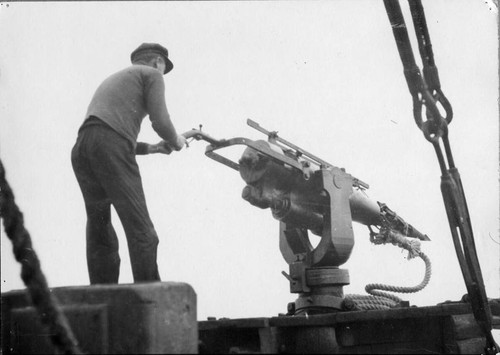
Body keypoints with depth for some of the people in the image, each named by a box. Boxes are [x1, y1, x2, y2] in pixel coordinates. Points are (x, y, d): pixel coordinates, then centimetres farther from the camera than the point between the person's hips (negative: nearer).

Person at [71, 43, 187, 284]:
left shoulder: (112, 80, 38)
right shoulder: (152, 74, 15)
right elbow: (160, 121, 1)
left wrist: (150, 148, 34)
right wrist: (175, 140, 22)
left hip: (80, 149, 7)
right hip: (111, 148, -7)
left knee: (99, 233, 10)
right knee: (140, 230, -8)